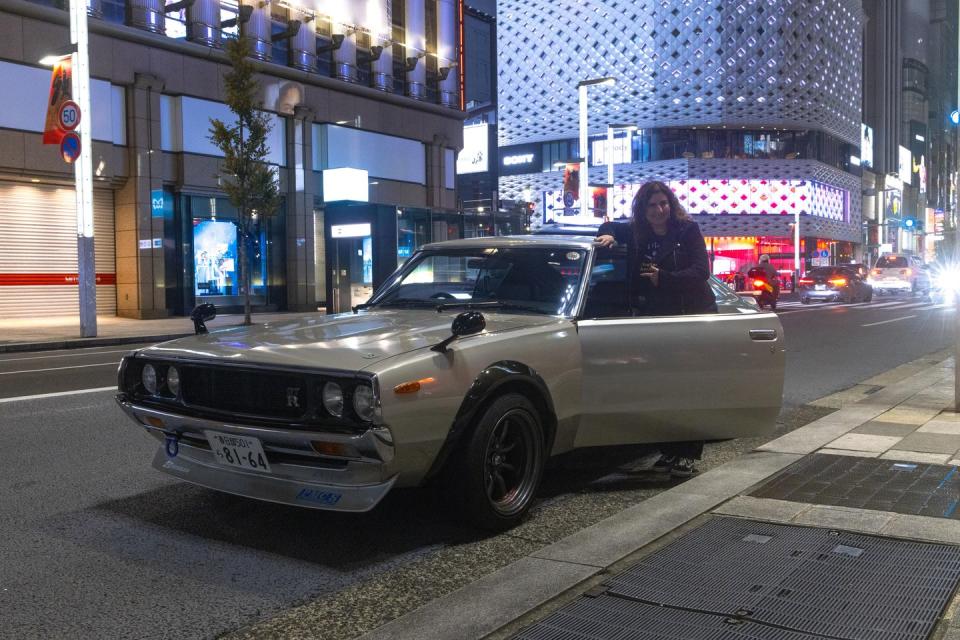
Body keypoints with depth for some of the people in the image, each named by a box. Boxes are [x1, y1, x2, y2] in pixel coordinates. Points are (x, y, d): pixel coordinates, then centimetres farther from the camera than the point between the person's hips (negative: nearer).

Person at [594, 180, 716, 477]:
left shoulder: (688, 231, -3)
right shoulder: (637, 234, 9)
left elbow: (701, 271, -10)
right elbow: (610, 227, 23)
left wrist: (664, 278, -20)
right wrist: (608, 234, -1)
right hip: (659, 318, 4)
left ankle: (688, 455, -2)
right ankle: (669, 451, 11)